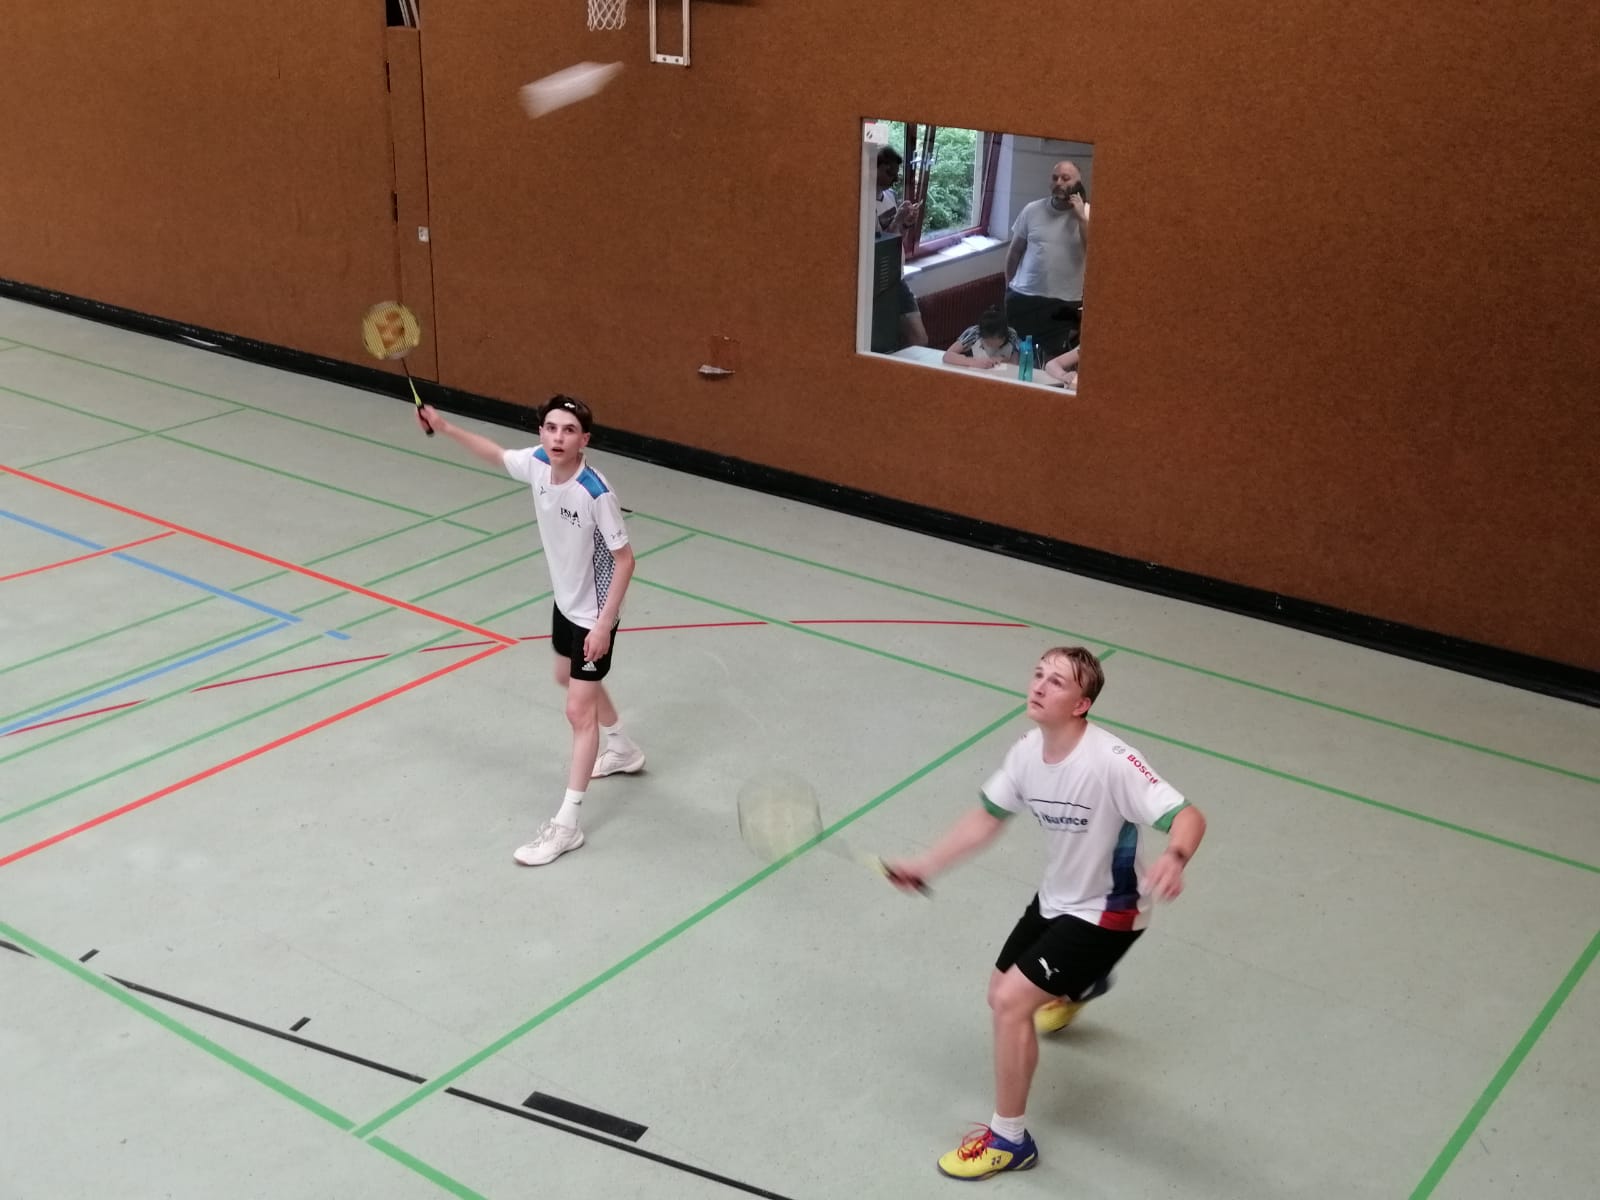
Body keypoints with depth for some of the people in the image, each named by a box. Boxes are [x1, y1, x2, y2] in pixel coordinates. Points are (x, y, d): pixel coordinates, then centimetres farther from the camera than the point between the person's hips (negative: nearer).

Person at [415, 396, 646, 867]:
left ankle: (565, 825, 1)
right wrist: (445, 427, 11)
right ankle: (622, 751, 55)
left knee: (579, 710, -6)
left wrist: (604, 624, -25)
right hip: (565, 601, 9)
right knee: (570, 678, 30)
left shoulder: (596, 492, -32)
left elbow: (625, 559, -25)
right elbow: (497, 454, 12)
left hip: (594, 613, -9)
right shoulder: (537, 463, -12)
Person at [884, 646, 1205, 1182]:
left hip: (1106, 912, -7)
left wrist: (1174, 859, -55)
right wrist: (925, 864, -2)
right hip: (1056, 898, 7)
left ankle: (1009, 1140, 1)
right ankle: (1081, 984, 59)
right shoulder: (1027, 752, -11)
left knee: (1012, 1002, -18)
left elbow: (1189, 817, -33)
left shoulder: (1112, 763, -32)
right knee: (1002, 995, 22)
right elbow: (988, 817, 3)